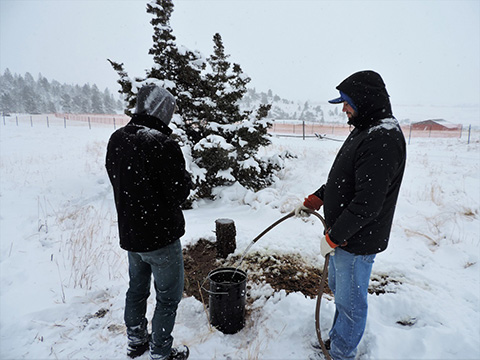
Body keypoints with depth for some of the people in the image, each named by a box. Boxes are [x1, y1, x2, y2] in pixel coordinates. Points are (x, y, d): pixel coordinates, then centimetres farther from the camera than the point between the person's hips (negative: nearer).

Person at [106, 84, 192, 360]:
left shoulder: (116, 139, 0)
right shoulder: (163, 145, -25)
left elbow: (116, 179, 10)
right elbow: (179, 193, -18)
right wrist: (185, 178, -1)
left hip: (129, 232, 8)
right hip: (161, 236, -8)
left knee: (137, 288, 25)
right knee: (169, 296, 12)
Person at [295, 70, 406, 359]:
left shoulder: (384, 140, -24)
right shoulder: (364, 131, 9)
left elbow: (367, 204, -28)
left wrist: (333, 237, -19)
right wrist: (312, 202, 11)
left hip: (358, 241, -10)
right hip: (342, 235, 10)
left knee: (350, 302, 10)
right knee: (338, 287, 26)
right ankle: (339, 335, 49)